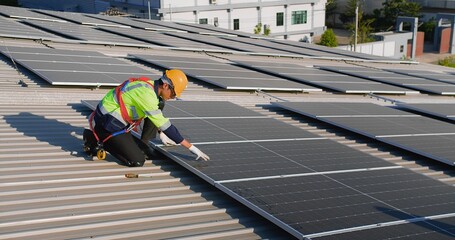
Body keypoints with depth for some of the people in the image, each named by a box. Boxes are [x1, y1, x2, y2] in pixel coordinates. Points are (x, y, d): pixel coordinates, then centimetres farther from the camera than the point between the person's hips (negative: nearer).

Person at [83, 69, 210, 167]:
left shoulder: (150, 85, 3)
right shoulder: (146, 94, -26)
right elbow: (165, 125, -25)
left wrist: (162, 135, 31)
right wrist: (191, 147, -22)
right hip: (106, 123, -10)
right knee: (137, 161, -14)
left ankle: (143, 144, 10)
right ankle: (94, 139, -3)